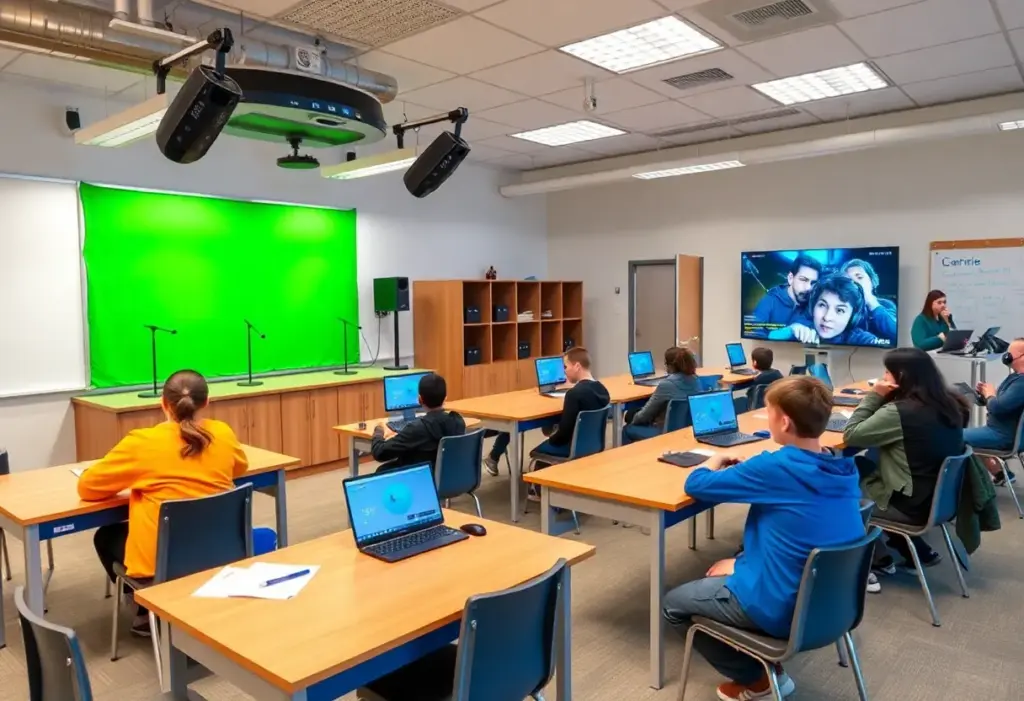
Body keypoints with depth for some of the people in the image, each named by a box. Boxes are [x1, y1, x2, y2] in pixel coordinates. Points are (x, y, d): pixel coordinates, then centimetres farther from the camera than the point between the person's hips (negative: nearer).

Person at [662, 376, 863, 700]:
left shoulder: (775, 468, -25)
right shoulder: (845, 471, -5)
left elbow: (695, 485, -13)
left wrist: (717, 462, 7)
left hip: (780, 610, -7)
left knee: (672, 604, 13)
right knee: (722, 571, 29)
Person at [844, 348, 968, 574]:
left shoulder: (899, 412, -26)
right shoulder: (950, 405, 0)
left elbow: (850, 435, -15)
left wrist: (874, 396, -12)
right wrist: (882, 399, 4)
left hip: (910, 507, -8)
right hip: (941, 499, 8)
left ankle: (879, 559, 24)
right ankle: (920, 551, 26)